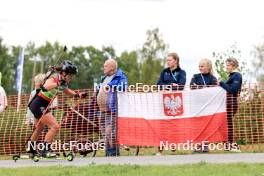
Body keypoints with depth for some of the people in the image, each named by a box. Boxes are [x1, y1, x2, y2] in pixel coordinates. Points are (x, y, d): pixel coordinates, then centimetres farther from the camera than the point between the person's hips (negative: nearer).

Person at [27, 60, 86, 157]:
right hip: (39, 105, -10)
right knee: (55, 126, -18)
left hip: (42, 106, 10)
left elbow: (66, 90, 25)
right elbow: (45, 87, -47)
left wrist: (77, 95, 12)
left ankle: (31, 149, 47)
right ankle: (45, 150, -16)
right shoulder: (54, 78, -24)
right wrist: (58, 84, -56)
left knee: (39, 128, 27)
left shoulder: (62, 81, 2)